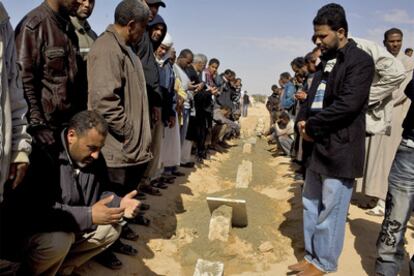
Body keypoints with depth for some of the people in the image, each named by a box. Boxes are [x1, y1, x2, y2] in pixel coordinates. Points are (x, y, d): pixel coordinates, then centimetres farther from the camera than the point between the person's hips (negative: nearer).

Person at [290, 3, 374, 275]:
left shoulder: (360, 60, -11)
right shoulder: (326, 61, 15)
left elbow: (347, 104, -22)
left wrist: (311, 126, -14)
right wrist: (303, 120, -2)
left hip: (340, 149, -9)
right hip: (319, 146, 9)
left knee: (330, 210, 3)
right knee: (311, 206, 16)